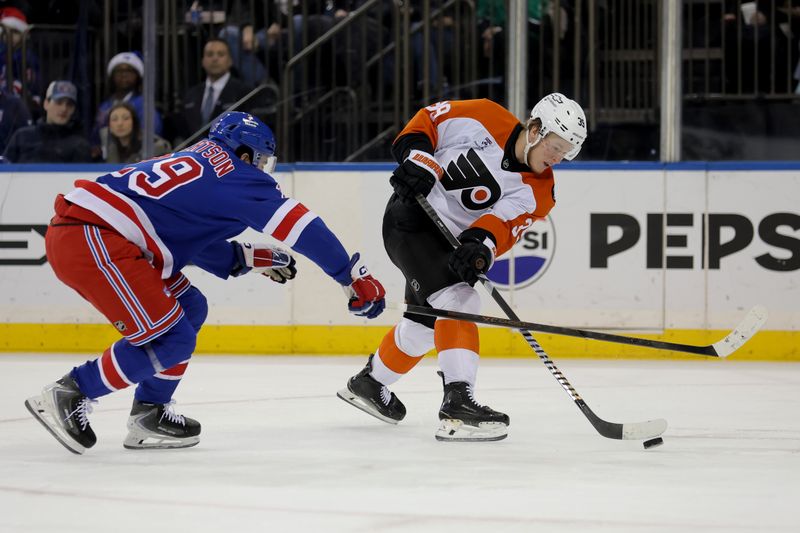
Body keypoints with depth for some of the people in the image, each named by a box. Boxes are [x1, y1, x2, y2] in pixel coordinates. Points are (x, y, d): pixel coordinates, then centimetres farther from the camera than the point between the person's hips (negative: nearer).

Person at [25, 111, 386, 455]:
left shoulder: (193, 164, 25)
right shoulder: (237, 173, 0)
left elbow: (190, 240, 33)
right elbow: (301, 226, -4)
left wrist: (251, 258, 26)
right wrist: (354, 277, 0)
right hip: (90, 242, -10)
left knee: (189, 309, 17)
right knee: (171, 340, -8)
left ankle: (149, 416, 17)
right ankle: (68, 396, -5)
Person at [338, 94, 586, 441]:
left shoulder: (539, 191, -8)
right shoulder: (484, 119, -15)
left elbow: (503, 223, -22)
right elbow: (426, 119, -5)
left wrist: (480, 246, -41)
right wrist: (417, 158, -21)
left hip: (453, 245, 7)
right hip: (412, 217, -7)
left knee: (425, 324, 20)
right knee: (458, 302, -25)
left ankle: (369, 383, 47)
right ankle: (458, 404, -36)